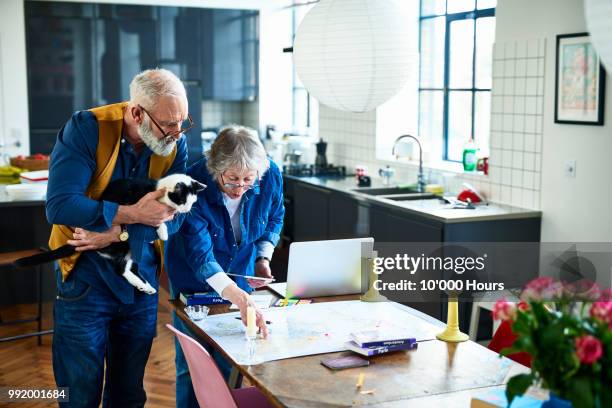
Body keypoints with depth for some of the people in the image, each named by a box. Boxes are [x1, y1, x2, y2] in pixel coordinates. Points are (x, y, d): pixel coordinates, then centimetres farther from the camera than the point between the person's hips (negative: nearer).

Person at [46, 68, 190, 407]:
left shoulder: (175, 146, -5)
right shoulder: (85, 129, -17)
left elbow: (172, 217, -10)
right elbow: (59, 206, -25)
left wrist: (117, 233, -24)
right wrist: (130, 214, -31)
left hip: (142, 279, 4)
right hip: (84, 278, -3)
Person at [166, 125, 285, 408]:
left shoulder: (271, 177, -21)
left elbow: (274, 218, 4)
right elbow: (199, 254, -40)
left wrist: (263, 259, -6)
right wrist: (240, 299, -52)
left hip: (240, 275, 3)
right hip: (194, 282, -3)